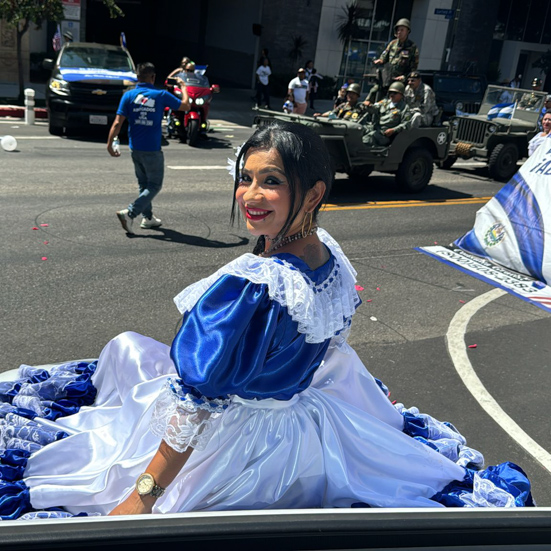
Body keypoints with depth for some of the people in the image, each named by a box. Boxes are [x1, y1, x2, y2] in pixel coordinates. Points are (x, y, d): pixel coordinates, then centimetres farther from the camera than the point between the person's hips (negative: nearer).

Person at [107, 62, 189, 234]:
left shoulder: (129, 95, -1)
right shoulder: (161, 95, -7)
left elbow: (118, 122, -7)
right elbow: (185, 106, 6)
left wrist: (109, 144, -1)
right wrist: (183, 87, 22)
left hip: (135, 149, 4)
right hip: (152, 150, -4)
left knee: (144, 184, 20)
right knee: (154, 186, 5)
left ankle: (147, 217, 27)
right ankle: (129, 213, -11)